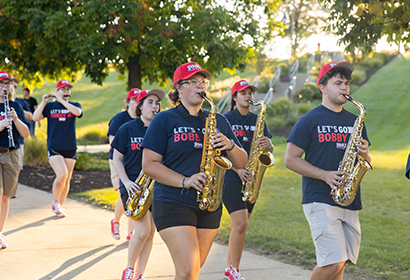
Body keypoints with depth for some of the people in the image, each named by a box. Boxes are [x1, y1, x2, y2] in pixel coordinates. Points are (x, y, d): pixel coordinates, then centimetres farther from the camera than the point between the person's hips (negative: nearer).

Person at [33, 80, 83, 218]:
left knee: (67, 179, 5)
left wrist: (61, 101, -15)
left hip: (70, 148, 3)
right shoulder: (49, 106, 5)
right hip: (54, 148, -3)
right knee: (62, 174, -20)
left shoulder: (74, 105, 8)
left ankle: (60, 206, 21)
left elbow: (78, 112, -16)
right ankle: (55, 202, 0)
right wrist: (43, 102, -13)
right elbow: (35, 118, -7)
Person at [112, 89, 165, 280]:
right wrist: (126, 182, -11)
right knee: (142, 231, -15)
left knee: (150, 233, 2)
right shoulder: (127, 129, 0)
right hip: (133, 186, -4)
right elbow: (117, 159, 2)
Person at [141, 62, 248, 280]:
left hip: (209, 207, 5)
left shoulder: (219, 121, 14)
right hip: (173, 204, -5)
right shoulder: (164, 120, 0)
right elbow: (149, 164, -7)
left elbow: (242, 163, 13)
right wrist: (185, 181, -18)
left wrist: (230, 145, -9)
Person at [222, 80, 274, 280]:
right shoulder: (226, 119, -3)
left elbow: (270, 149, 12)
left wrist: (268, 145, -12)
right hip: (230, 178, -6)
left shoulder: (257, 120, 13)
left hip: (250, 178, 6)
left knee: (240, 225, 10)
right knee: (240, 223, -13)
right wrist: (237, 169, -19)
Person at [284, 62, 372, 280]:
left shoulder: (355, 122, 16)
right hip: (320, 201, -6)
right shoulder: (309, 121, -1)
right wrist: (325, 175, -14)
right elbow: (290, 159, -4)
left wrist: (365, 155, -4)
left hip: (350, 202, 6)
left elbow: (366, 164, 21)